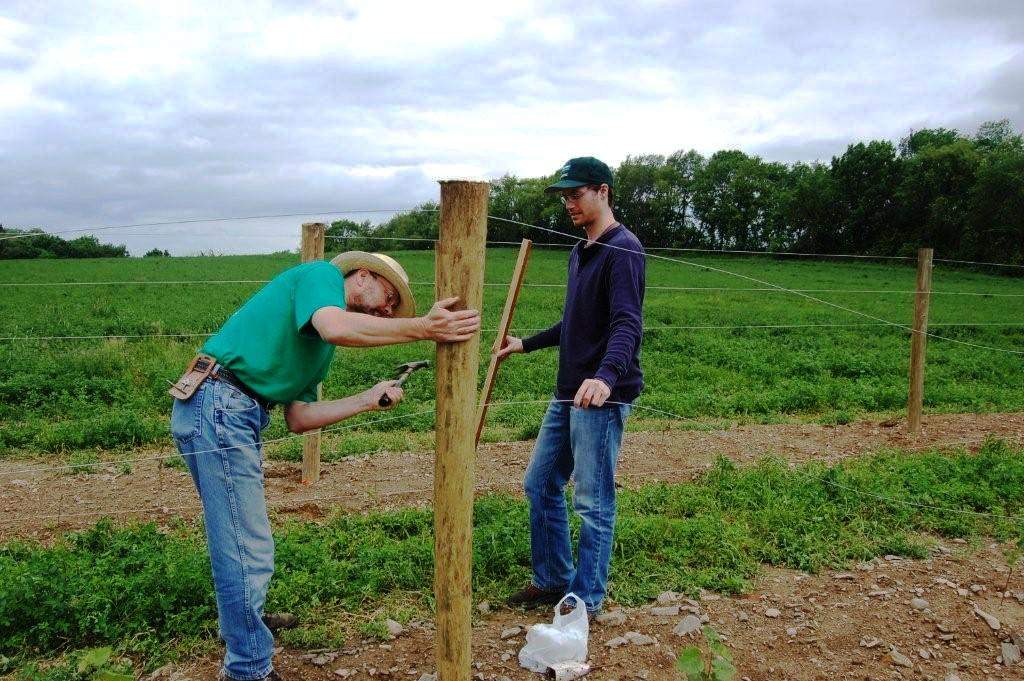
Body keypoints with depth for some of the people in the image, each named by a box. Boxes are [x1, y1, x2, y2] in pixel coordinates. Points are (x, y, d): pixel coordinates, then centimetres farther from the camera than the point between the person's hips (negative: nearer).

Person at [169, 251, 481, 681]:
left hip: (236, 416, 10)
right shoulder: (320, 274, -3)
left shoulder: (319, 344, 22)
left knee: (239, 539, 26)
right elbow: (336, 328, -27)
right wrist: (424, 328, -24)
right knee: (249, 552, -5)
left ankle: (243, 622, 47)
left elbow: (298, 418, 14)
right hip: (217, 407, -10)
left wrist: (368, 400, 10)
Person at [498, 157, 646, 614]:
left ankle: (586, 601, 14)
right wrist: (526, 344, 30)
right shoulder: (579, 253, 17)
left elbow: (627, 324, -27)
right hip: (567, 393, 10)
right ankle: (553, 580, 30)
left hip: (602, 397, -10)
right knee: (540, 485, 16)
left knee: (593, 502, 0)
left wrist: (606, 376, -43)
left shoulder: (623, 250, -13)